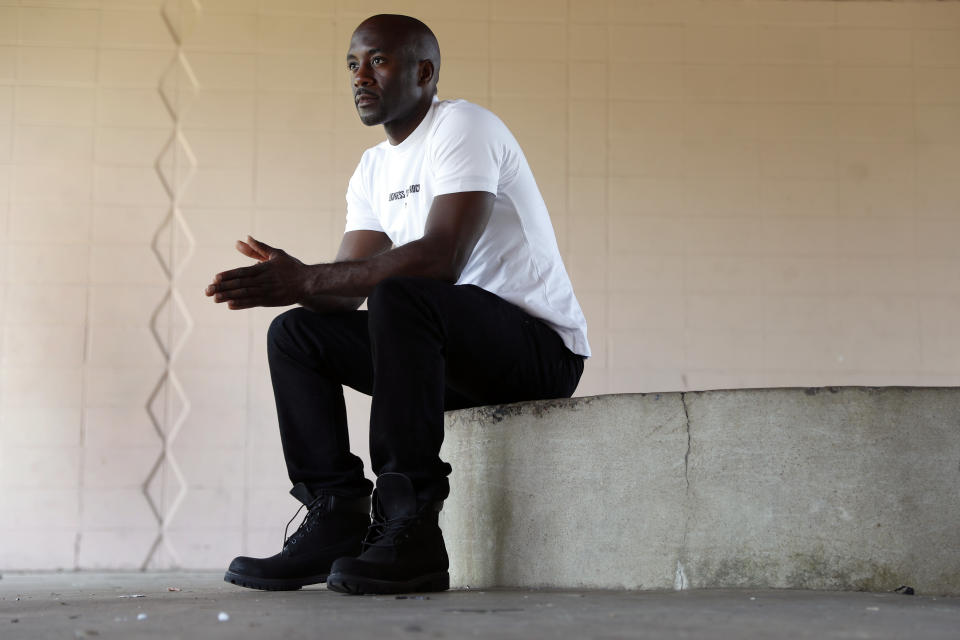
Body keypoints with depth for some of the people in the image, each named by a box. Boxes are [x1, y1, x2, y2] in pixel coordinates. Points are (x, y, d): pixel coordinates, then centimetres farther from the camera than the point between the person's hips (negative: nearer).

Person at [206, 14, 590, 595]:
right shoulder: (373, 169, 15)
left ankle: (410, 531, -31)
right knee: (295, 335, 2)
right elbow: (351, 285, 5)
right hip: (451, 353, 9)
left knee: (400, 296, -34)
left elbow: (441, 257, -28)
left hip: (542, 345, -9)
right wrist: (291, 282, -18)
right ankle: (337, 520, -6)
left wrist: (306, 280, -30)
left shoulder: (464, 127, -12)